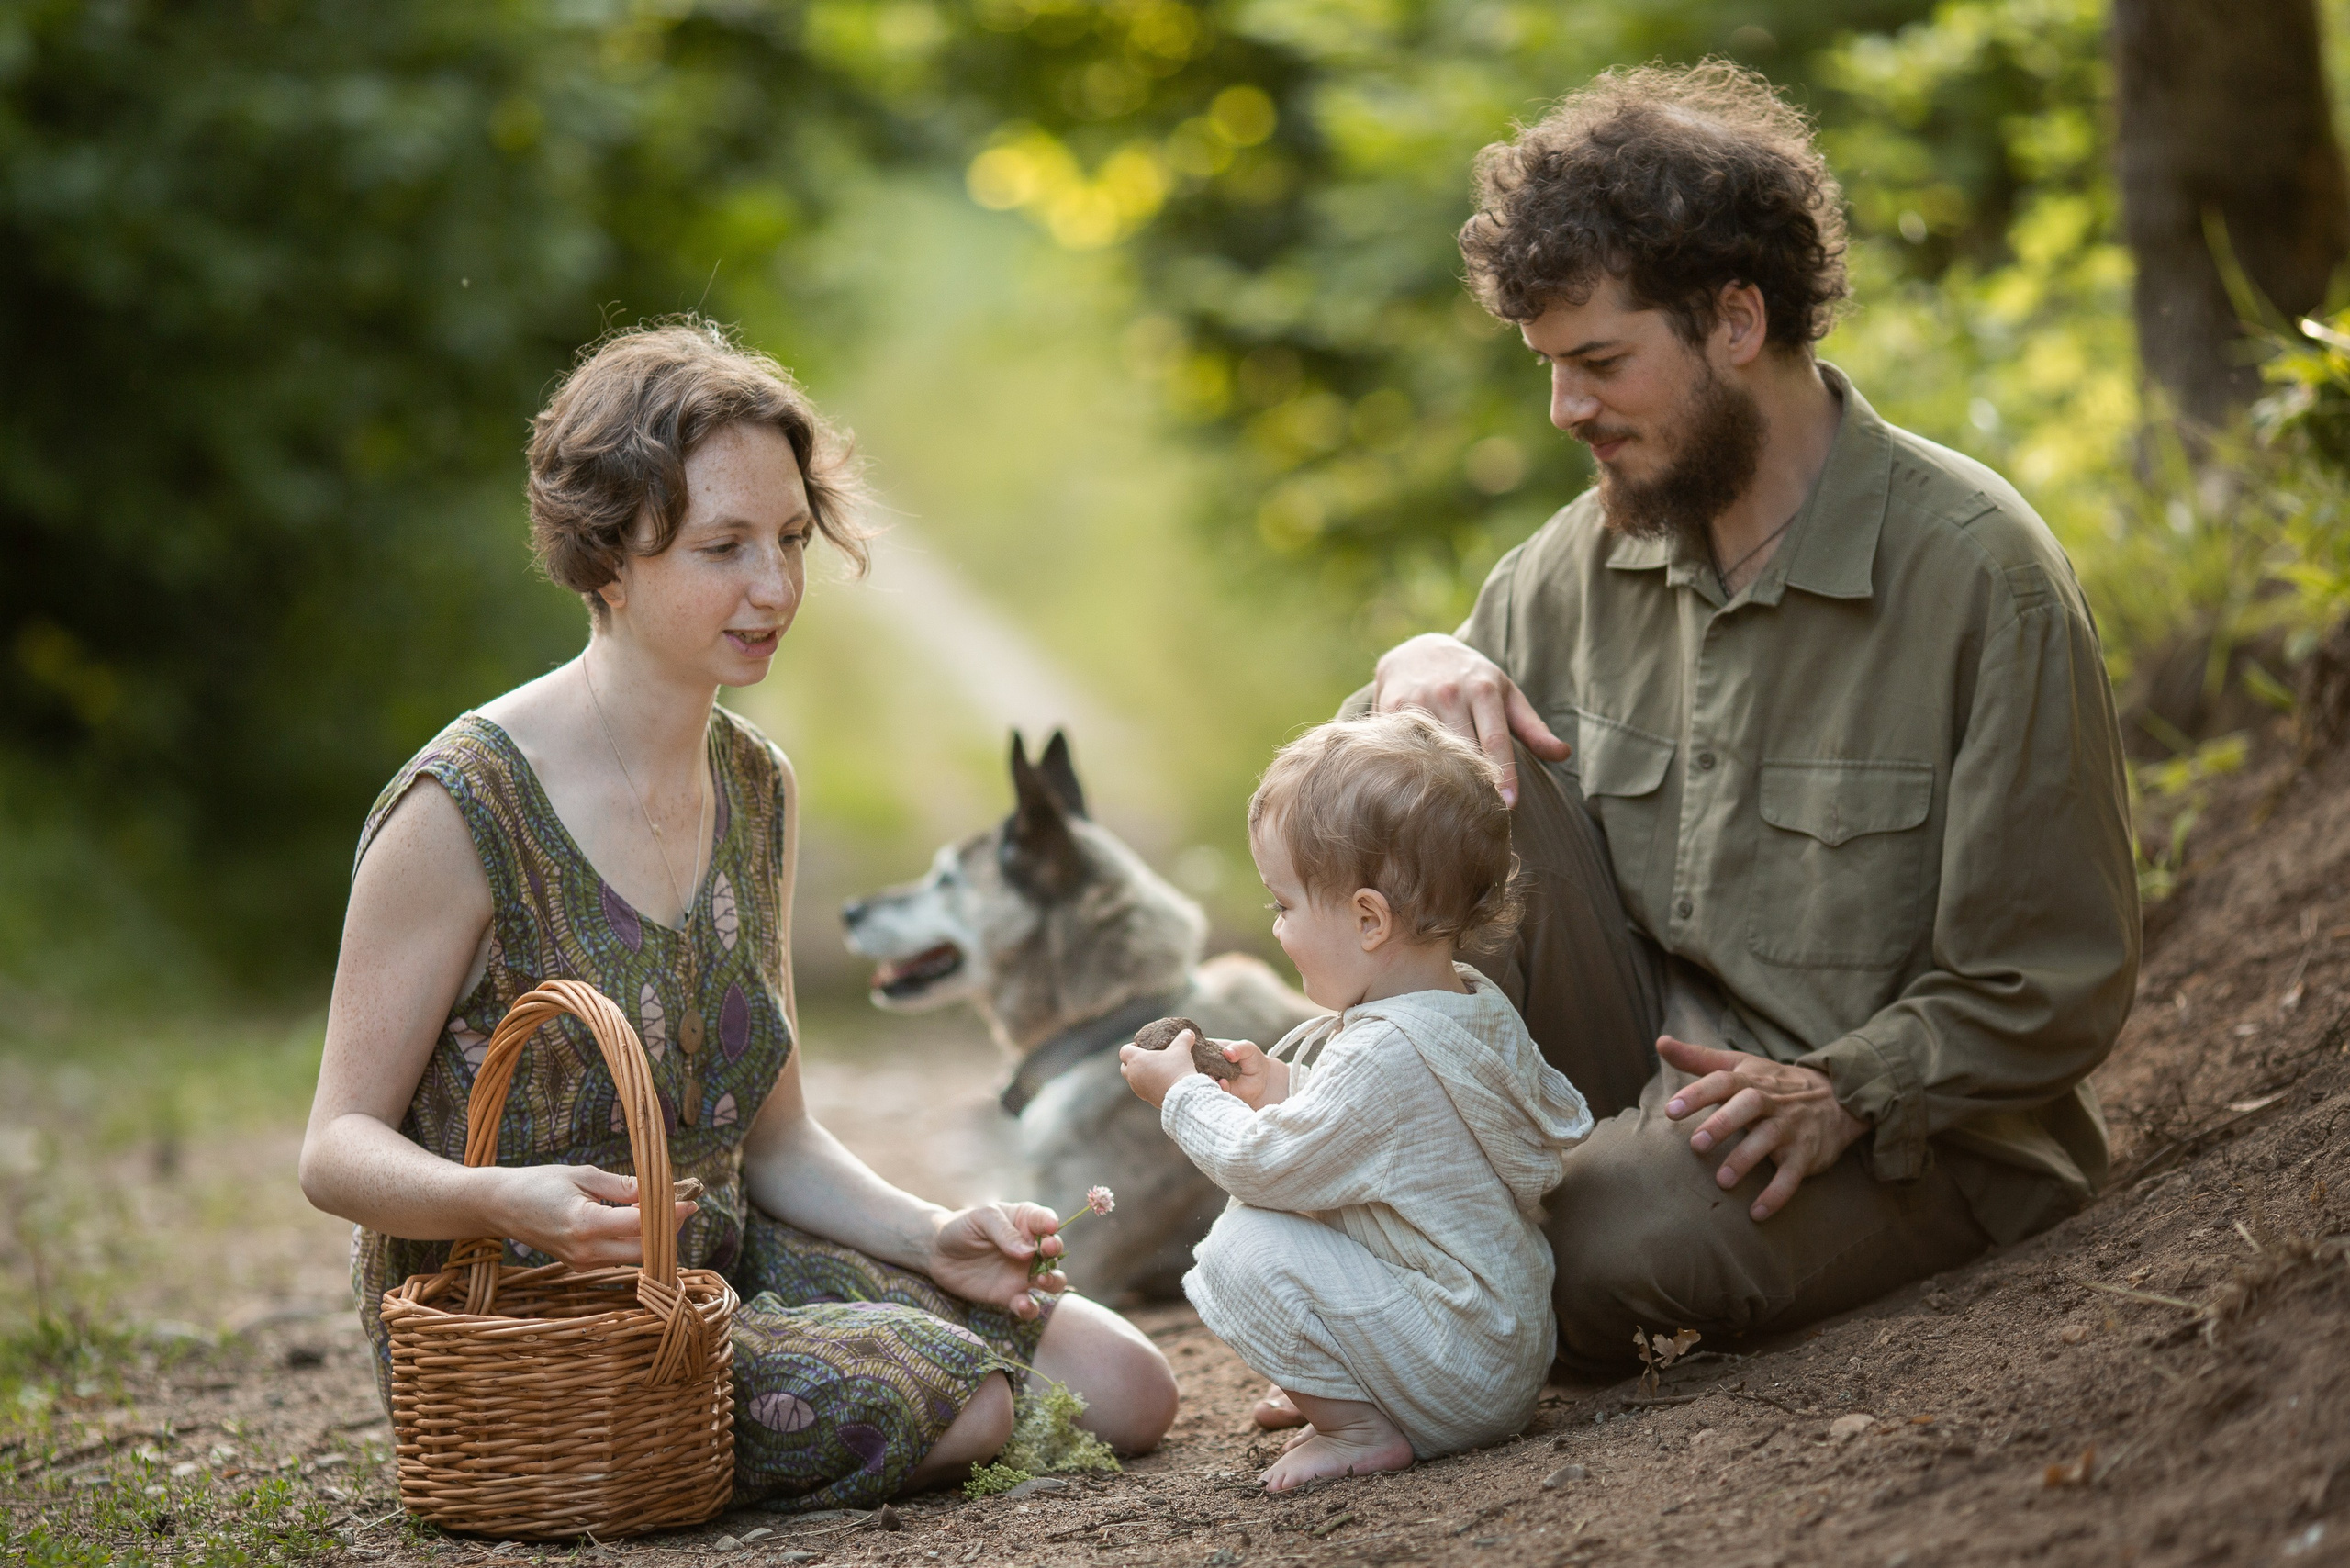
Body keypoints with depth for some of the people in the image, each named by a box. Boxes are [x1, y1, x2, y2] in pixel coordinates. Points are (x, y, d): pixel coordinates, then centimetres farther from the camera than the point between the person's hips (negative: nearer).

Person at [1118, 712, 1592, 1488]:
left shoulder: (1383, 1058, -25)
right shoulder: (1482, 1009, 6)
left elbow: (1261, 1165, -16)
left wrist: (1180, 1094, -1)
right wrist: (1288, 1089, 11)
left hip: (1462, 1381, -10)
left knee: (1244, 1250, -16)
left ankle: (1361, 1432, -8)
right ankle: (1347, 1401, 14)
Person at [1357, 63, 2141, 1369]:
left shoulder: (1978, 572, -15)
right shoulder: (1592, 553, 3)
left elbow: (2058, 991, -12)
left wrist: (1839, 1093, -25)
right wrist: (1418, 675, -9)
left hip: (1913, 1127, -5)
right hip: (1655, 1069, 6)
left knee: (1620, 1239, -36)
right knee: (1458, 757, -15)